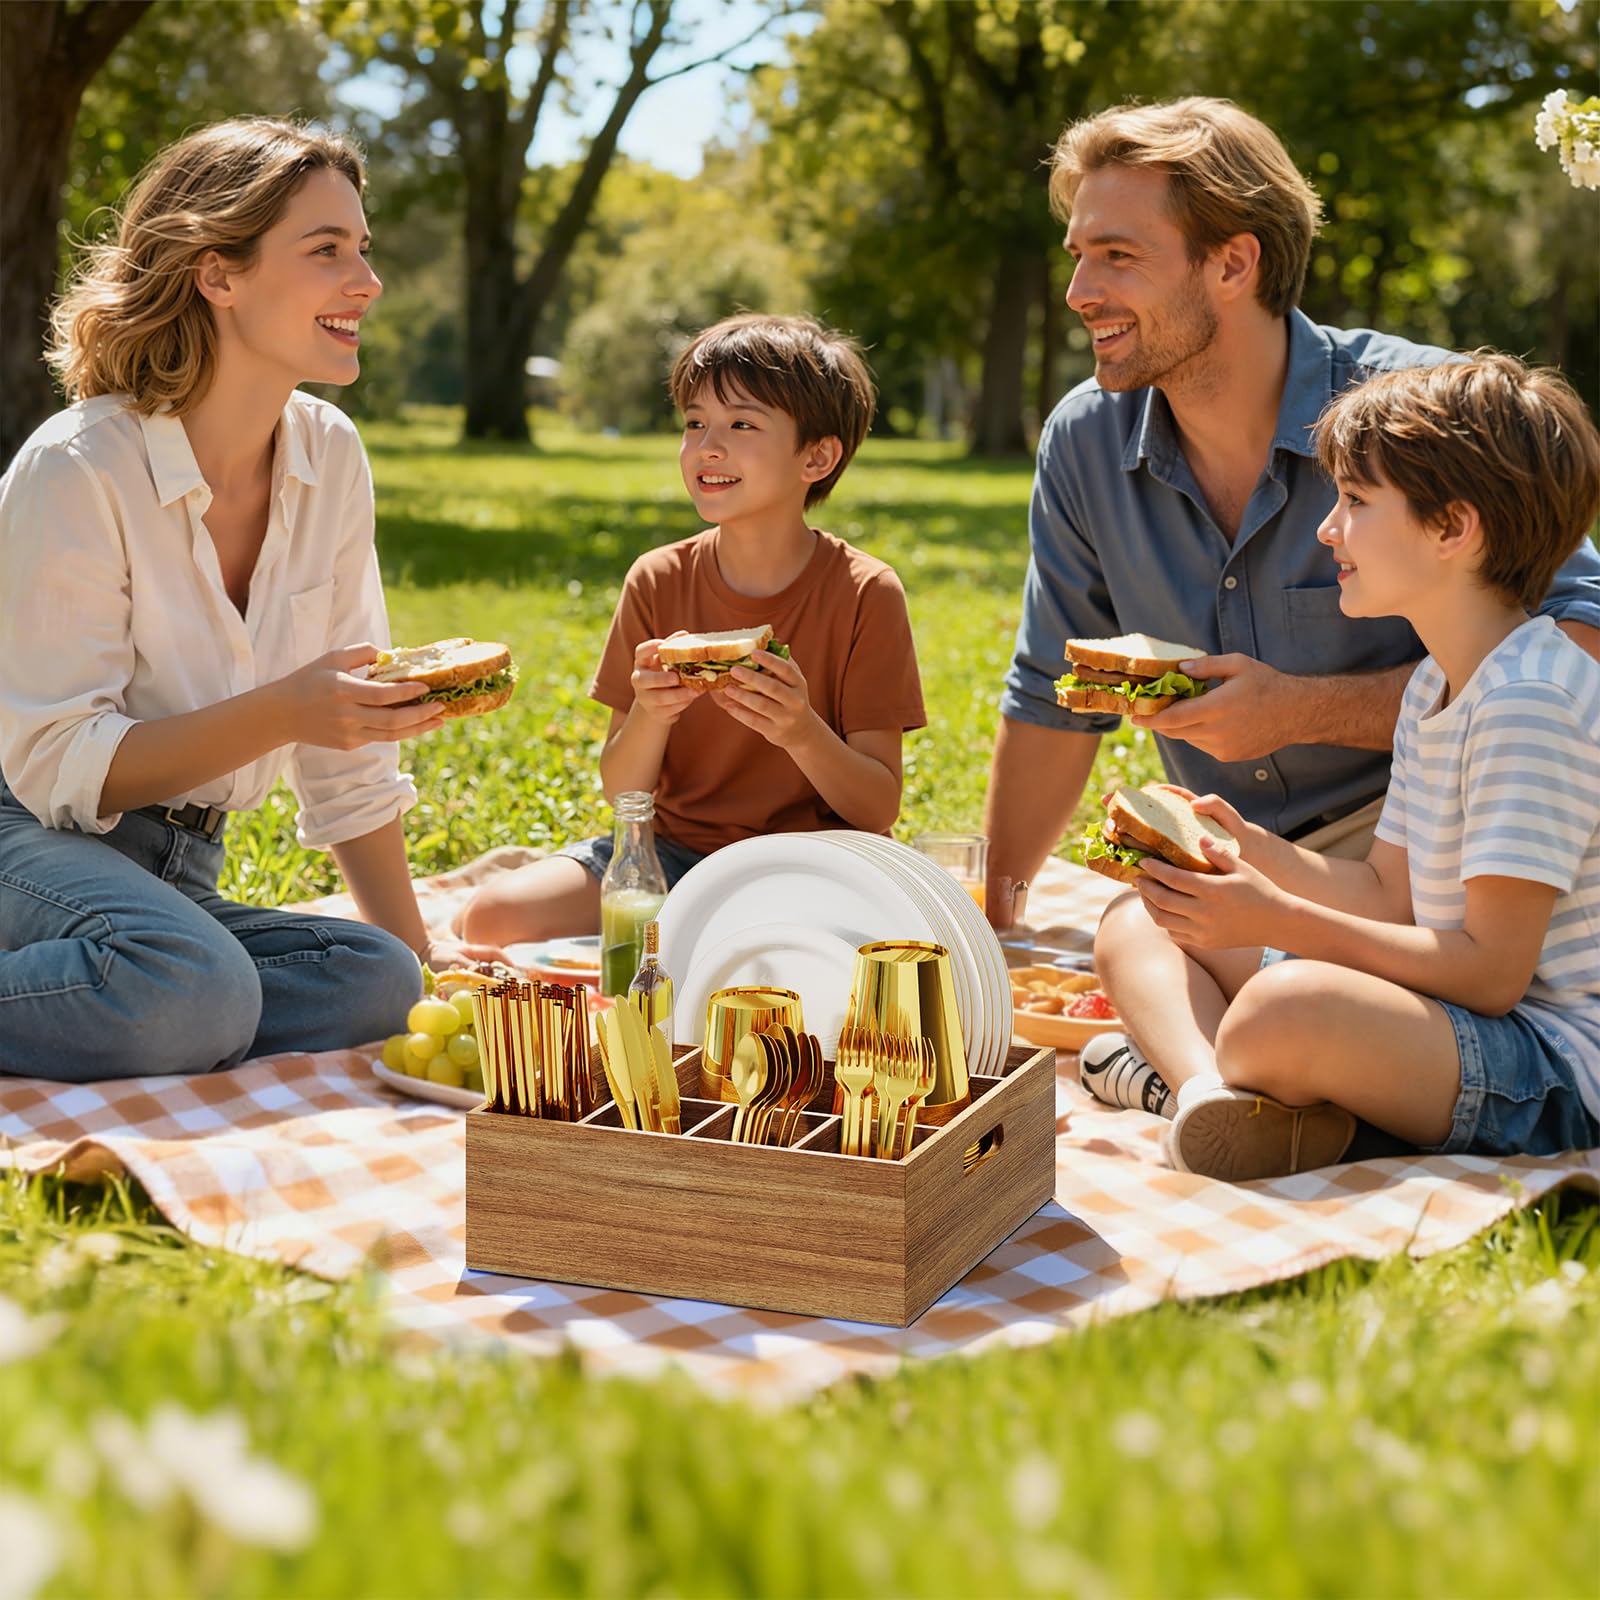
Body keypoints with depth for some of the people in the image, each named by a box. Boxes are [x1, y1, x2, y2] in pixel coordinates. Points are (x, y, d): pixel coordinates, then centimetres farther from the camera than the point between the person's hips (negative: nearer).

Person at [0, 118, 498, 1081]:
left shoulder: (330, 458, 2)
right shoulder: (78, 472, -17)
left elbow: (349, 751, 8)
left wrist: (415, 945, 6)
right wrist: (280, 713, -30)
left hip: (176, 874, 6)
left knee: (382, 989, -22)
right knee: (193, 991, -36)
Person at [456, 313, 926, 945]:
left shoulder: (865, 594, -9)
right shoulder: (658, 580, -1)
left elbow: (878, 810, -10)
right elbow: (621, 791, 1)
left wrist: (801, 732, -28)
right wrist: (649, 717, -21)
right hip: (674, 848, 2)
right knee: (494, 918, -21)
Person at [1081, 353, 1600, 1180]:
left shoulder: (1530, 701, -19)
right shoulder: (1435, 684, 13)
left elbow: (1492, 972, -22)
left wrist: (1281, 923, -22)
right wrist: (1253, 849, 1)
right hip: (1451, 1023, 11)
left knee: (1288, 1009, -42)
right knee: (1133, 926, 7)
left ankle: (1180, 1072, -10)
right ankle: (1210, 1090, -21)